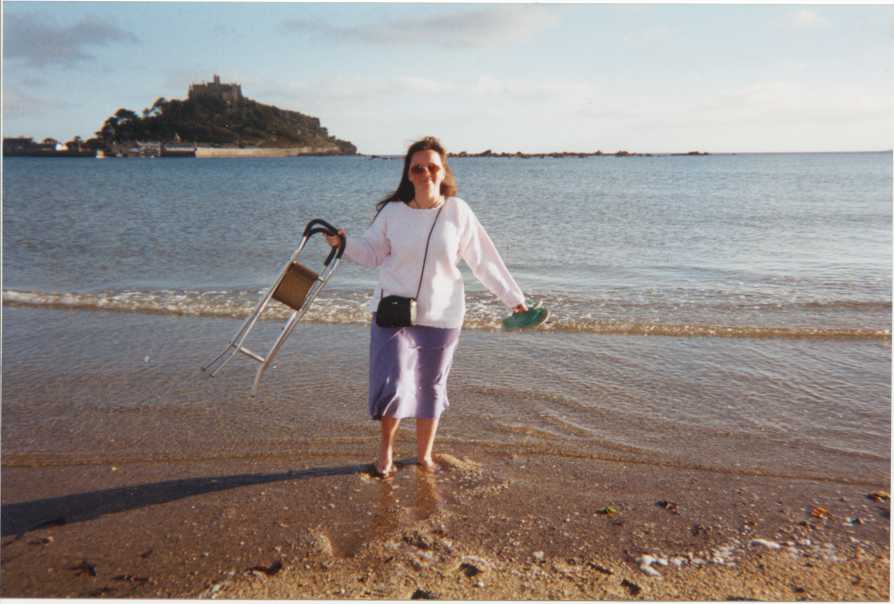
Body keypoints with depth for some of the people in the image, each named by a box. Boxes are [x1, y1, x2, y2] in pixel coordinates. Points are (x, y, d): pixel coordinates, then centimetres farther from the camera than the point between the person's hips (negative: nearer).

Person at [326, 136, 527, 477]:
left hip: (441, 317, 1)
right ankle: (386, 445, 21)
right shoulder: (392, 212, -4)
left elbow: (484, 261, 0)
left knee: (431, 389, 13)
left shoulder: (457, 211, -6)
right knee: (392, 387, -9)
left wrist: (514, 298, 2)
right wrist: (344, 244, -10)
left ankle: (424, 454, 35)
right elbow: (372, 254, 8)